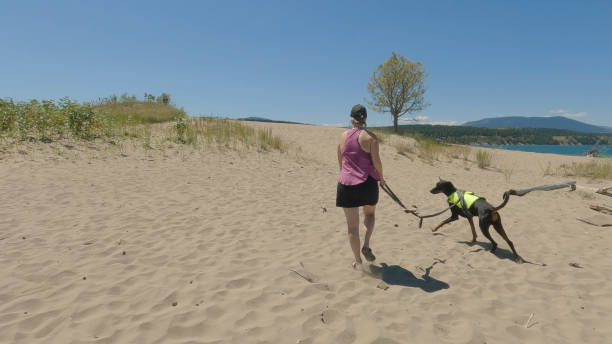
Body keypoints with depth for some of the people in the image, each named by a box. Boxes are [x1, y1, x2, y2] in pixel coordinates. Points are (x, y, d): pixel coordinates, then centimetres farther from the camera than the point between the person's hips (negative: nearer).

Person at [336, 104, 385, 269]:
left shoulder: (343, 136, 5)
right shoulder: (370, 137, -5)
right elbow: (376, 160, -10)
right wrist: (381, 177, 9)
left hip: (346, 184, 2)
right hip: (367, 183, -1)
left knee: (352, 225, 9)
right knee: (370, 214, 27)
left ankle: (358, 262, 16)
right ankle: (366, 245, 8)